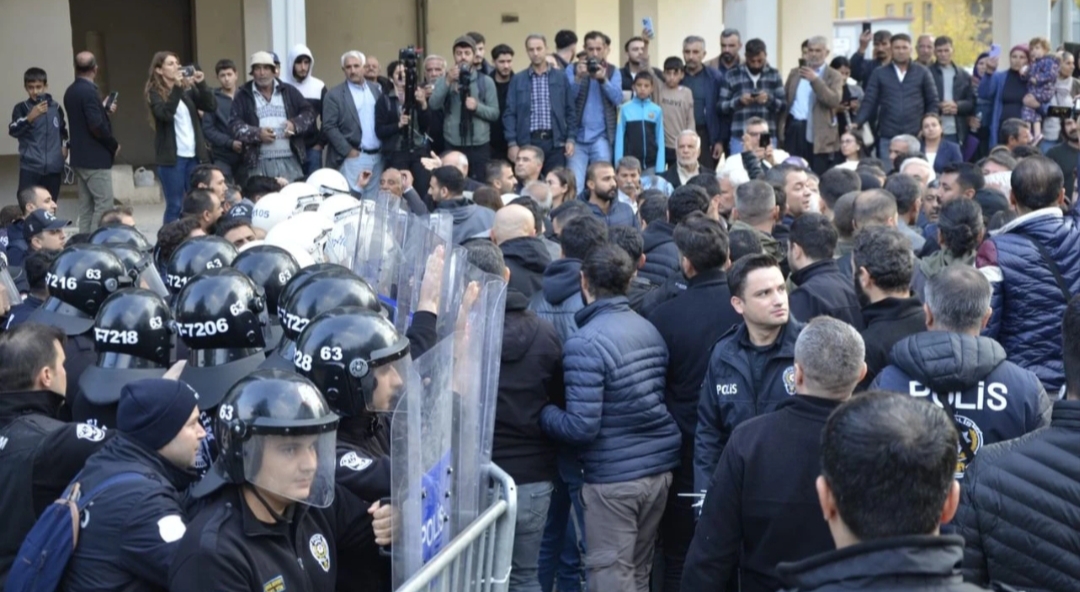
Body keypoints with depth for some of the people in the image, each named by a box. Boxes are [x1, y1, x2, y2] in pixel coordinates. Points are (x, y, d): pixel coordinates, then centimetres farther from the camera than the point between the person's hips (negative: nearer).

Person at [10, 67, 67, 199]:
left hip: (53, 167, 3)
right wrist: (30, 117, -30)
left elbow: (64, 131, 26)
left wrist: (65, 146, 13)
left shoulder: (56, 107, 8)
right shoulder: (21, 108, -2)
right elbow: (13, 131, -17)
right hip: (30, 167, -3)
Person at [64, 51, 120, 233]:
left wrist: (105, 109, 25)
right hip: (95, 158, -9)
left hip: (80, 158, 9)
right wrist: (114, 145, -10)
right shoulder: (88, 91, -17)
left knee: (86, 206, 11)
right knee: (104, 205, -5)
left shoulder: (71, 91, 10)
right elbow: (97, 126, -23)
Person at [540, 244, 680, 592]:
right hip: (660, 467, 8)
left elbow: (581, 427, -21)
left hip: (613, 477, -7)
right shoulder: (649, 329, 8)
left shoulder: (585, 343, -17)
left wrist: (541, 413, -4)